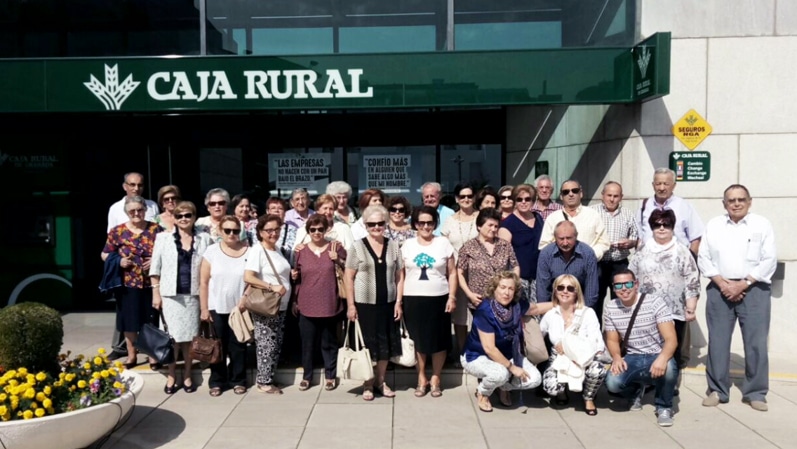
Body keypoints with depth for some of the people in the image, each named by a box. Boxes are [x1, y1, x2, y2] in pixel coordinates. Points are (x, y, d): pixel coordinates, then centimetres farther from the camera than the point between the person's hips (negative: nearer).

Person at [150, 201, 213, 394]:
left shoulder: (205, 239, 4)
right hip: (171, 294, 0)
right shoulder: (163, 238, 3)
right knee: (173, 336, 3)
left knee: (190, 337, 6)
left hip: (194, 294, 1)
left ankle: (187, 375, 19)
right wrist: (156, 293, 0)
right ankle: (171, 376, 15)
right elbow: (155, 268, 4)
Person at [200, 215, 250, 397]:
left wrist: (245, 298, -11)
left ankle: (238, 380, 21)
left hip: (239, 308, 0)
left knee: (238, 346, 8)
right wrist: (204, 308, -4)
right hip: (216, 307, 0)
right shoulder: (212, 251, -3)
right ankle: (216, 382, 21)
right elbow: (203, 282, -2)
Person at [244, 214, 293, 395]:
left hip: (280, 306, 8)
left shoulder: (277, 249, 11)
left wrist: (292, 274, 4)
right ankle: (264, 382, 11)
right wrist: (272, 287, -26)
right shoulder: (257, 250, -14)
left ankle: (269, 378, 24)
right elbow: (248, 277, -25)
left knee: (276, 345, 13)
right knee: (267, 345, -1)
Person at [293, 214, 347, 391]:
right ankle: (306, 376, 26)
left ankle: (330, 376, 25)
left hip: (329, 306, -1)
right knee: (307, 344, 10)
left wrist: (338, 260, -13)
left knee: (329, 343, 11)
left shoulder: (336, 247, 0)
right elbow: (296, 278, 11)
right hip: (307, 306, 1)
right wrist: (294, 300, 11)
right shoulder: (301, 251, 4)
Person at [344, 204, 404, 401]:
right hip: (364, 304, -3)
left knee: (386, 344, 10)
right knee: (368, 344, 6)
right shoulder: (357, 246, -3)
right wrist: (350, 305, -9)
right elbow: (349, 277, -4)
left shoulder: (393, 246, 5)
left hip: (387, 303, 3)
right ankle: (367, 383, 21)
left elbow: (400, 276, 7)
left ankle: (381, 380, 28)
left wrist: (399, 302, 1)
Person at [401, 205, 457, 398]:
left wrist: (452, 297, -4)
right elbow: (401, 275, 6)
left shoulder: (444, 243, 2)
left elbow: (452, 273, 3)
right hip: (413, 300, 1)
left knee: (439, 341, 5)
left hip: (439, 299, -1)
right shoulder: (407, 245, 4)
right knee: (418, 340, 8)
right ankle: (421, 379, 22)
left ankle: (435, 378, 22)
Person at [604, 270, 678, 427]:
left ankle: (664, 407, -3)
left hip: (657, 357, -2)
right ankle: (635, 392, 16)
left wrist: (662, 358, -41)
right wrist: (617, 357, -15)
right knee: (612, 383, -26)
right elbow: (612, 340, 8)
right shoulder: (611, 308, -3)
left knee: (668, 369, -38)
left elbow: (671, 339, -19)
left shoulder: (655, 303, -14)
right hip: (632, 359, 3)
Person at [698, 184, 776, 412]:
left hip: (754, 290, -1)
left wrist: (742, 284, -11)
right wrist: (722, 283, -7)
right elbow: (704, 258, 5)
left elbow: (769, 261, -3)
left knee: (756, 343, -1)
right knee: (717, 342, 3)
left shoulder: (762, 224, 3)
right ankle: (717, 390, 14)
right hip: (720, 289, 2)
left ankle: (755, 393, 12)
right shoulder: (713, 225, 8)